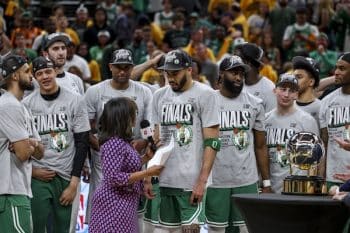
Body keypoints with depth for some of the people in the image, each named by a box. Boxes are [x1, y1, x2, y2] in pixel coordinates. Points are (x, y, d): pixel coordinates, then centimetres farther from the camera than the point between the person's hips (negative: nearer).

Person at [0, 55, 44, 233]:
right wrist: (32, 145, 5)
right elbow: (23, 153, -18)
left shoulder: (22, 108, 21)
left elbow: (39, 153, 17)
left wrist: (30, 144, -6)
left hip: (20, 189, 10)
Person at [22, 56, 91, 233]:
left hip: (65, 177, 0)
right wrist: (32, 170, -6)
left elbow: (82, 143, 0)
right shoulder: (27, 104, 3)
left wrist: (74, 184, -5)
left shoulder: (75, 101, 1)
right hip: (37, 177, 0)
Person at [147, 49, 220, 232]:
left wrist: (202, 181, -15)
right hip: (164, 180, 6)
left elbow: (211, 142, -9)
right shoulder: (160, 96, 12)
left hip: (191, 182, -6)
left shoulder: (205, 95, -5)